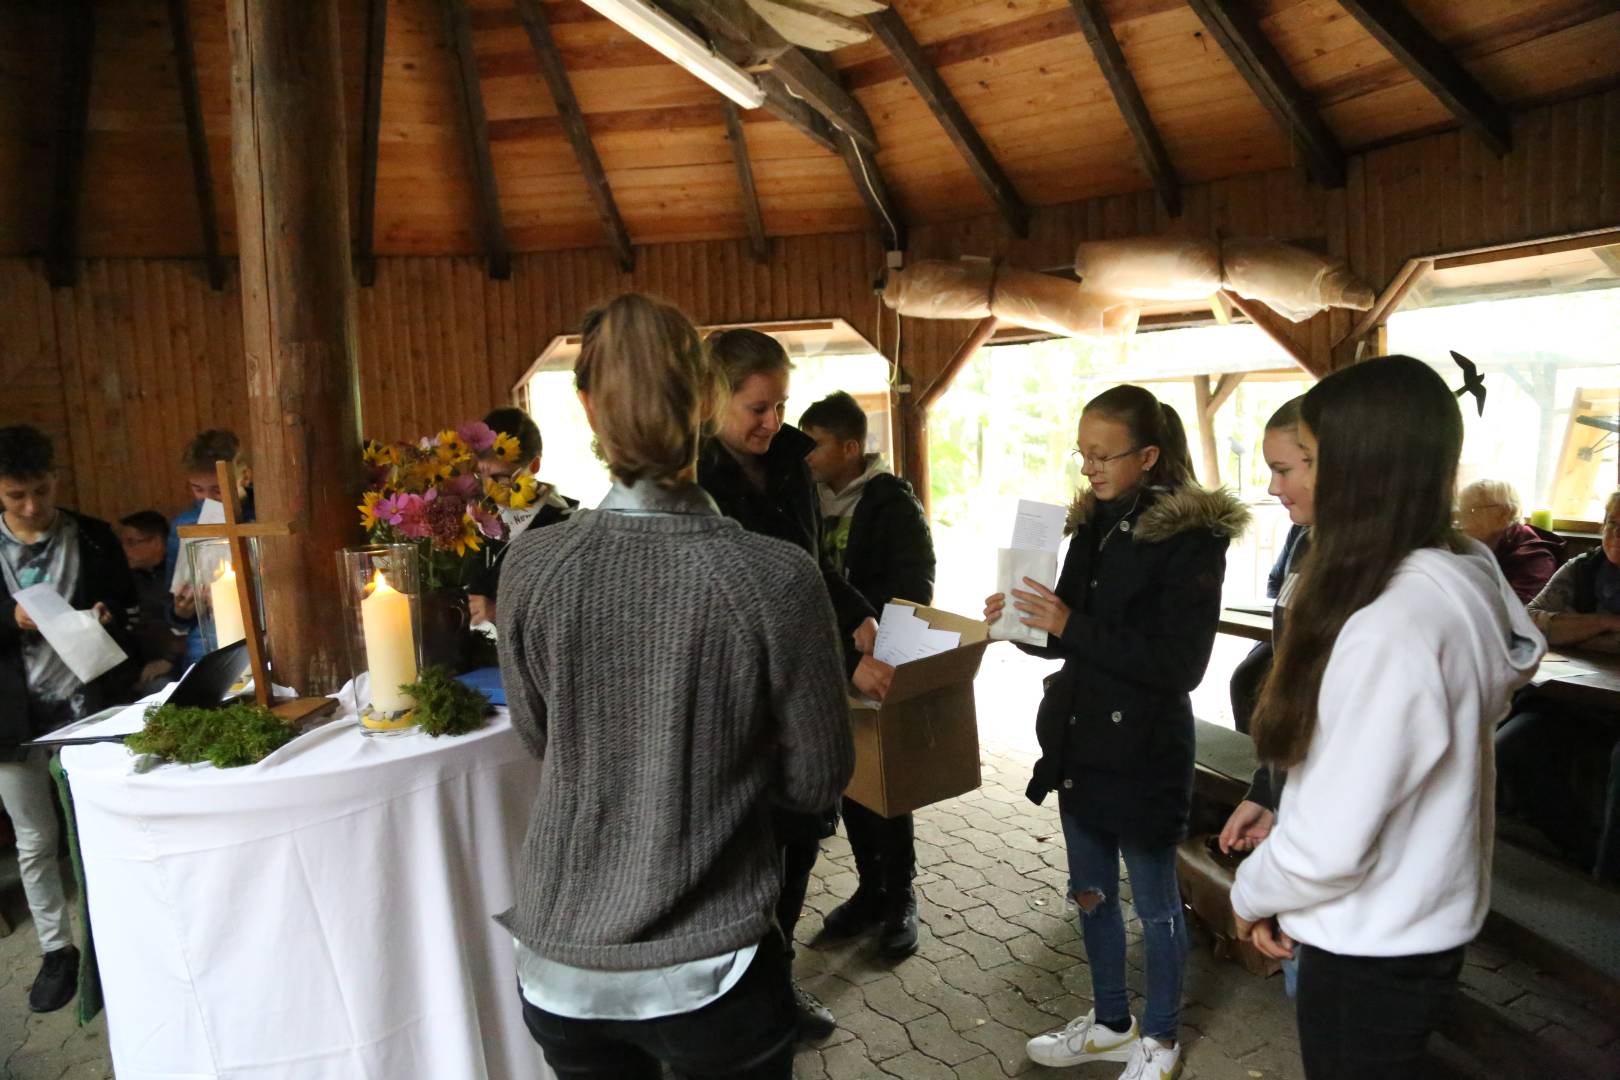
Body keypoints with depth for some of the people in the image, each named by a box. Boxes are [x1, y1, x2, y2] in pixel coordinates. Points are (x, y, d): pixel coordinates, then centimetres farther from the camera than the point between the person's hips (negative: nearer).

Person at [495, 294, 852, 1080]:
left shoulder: (530, 566, -12)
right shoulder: (779, 579, -21)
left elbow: (538, 737, 4)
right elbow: (817, 782, -8)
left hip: (560, 966, 3)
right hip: (708, 975, -2)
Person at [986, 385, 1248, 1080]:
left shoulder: (1192, 538, -15)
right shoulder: (1092, 525, 5)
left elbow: (1180, 663, -20)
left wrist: (1071, 626, -26)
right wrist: (1027, 623, -9)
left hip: (1145, 750, -7)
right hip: (1079, 741, 7)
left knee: (1154, 903, 12)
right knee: (1090, 891, 19)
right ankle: (1111, 1023, 40)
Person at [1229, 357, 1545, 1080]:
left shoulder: (1390, 626, -31)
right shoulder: (1464, 576, -3)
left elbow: (1332, 844, -26)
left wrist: (1252, 893, -8)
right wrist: (1277, 805, 6)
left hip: (1373, 951, -8)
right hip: (1422, 917, 8)